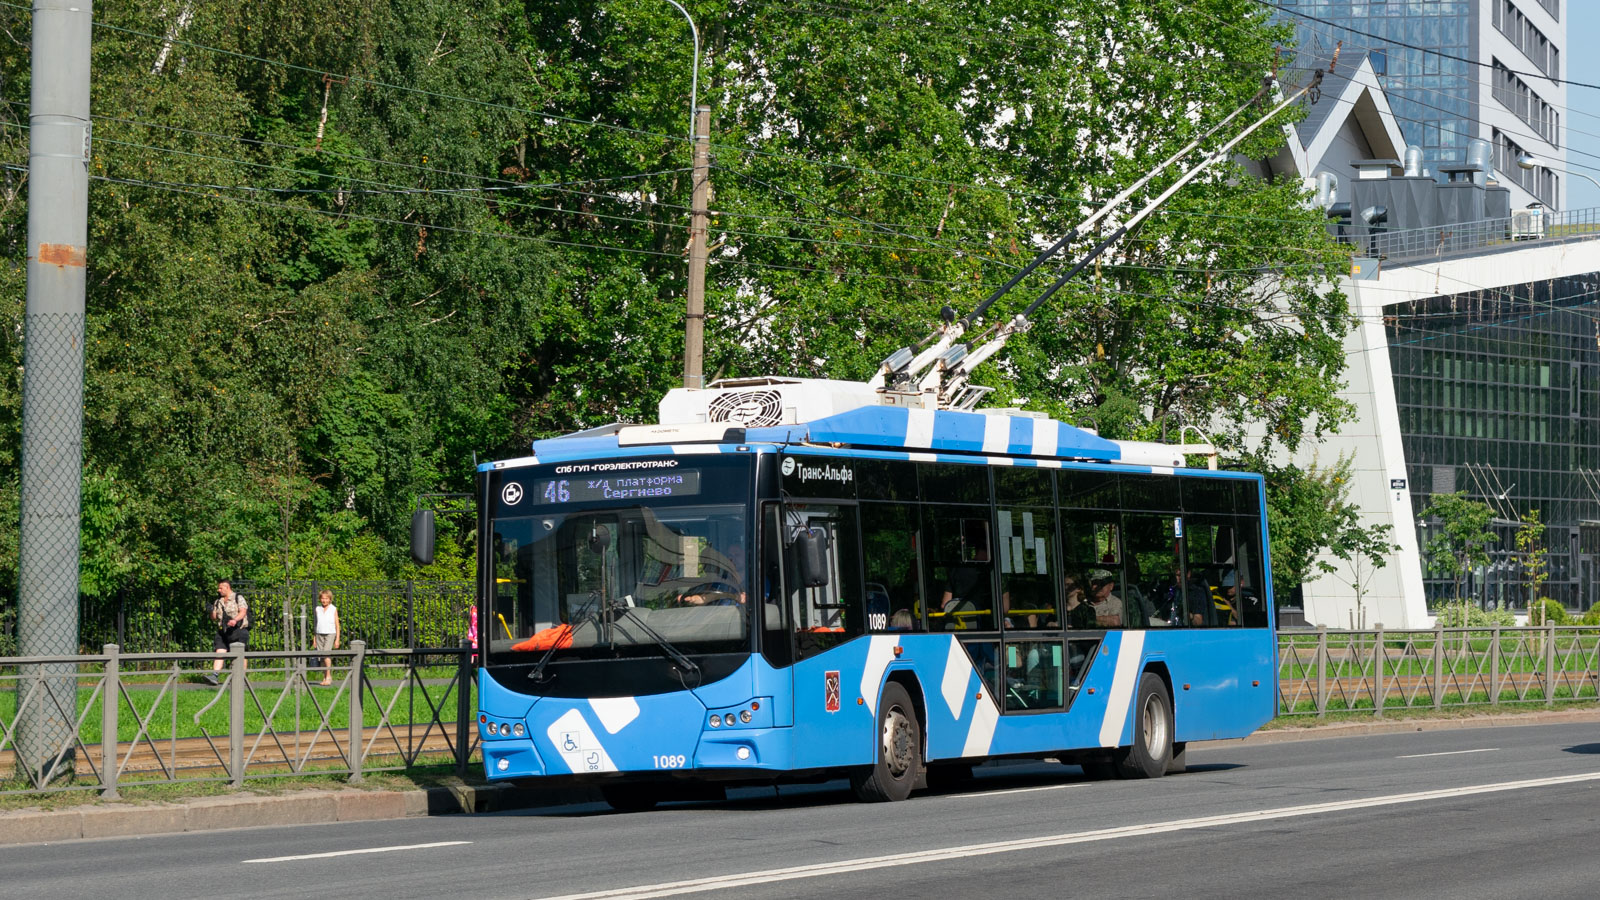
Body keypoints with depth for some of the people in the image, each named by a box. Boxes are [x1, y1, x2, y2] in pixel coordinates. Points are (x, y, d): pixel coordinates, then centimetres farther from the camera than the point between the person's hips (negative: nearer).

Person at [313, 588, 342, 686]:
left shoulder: (333, 609, 3)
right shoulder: (318, 609, 11)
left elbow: (337, 625, 4)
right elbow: (316, 624, 17)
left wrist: (337, 639, -1)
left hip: (330, 634, -4)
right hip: (320, 634, 4)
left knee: (326, 654, -20)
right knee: (321, 656, 1)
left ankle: (328, 676, -19)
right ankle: (324, 677, 7)